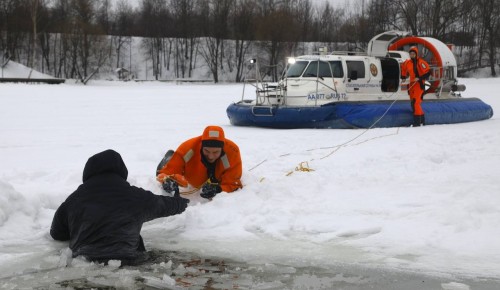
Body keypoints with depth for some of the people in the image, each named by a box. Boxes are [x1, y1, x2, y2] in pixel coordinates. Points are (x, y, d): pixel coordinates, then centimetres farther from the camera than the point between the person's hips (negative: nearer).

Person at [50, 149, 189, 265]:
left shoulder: (73, 199, 9)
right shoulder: (136, 195, 8)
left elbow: (56, 233, 19)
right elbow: (165, 204, 28)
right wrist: (182, 202, 51)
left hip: (84, 257, 2)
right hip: (126, 256, -2)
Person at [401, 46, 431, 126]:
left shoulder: (420, 62, -12)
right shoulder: (407, 63, 8)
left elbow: (428, 72, -14)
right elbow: (403, 69, 30)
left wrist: (420, 78, -21)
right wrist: (403, 77, 25)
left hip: (419, 84, -8)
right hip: (412, 84, 8)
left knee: (415, 102, -16)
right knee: (413, 103, 10)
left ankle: (417, 121, -14)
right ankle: (422, 119, 22)